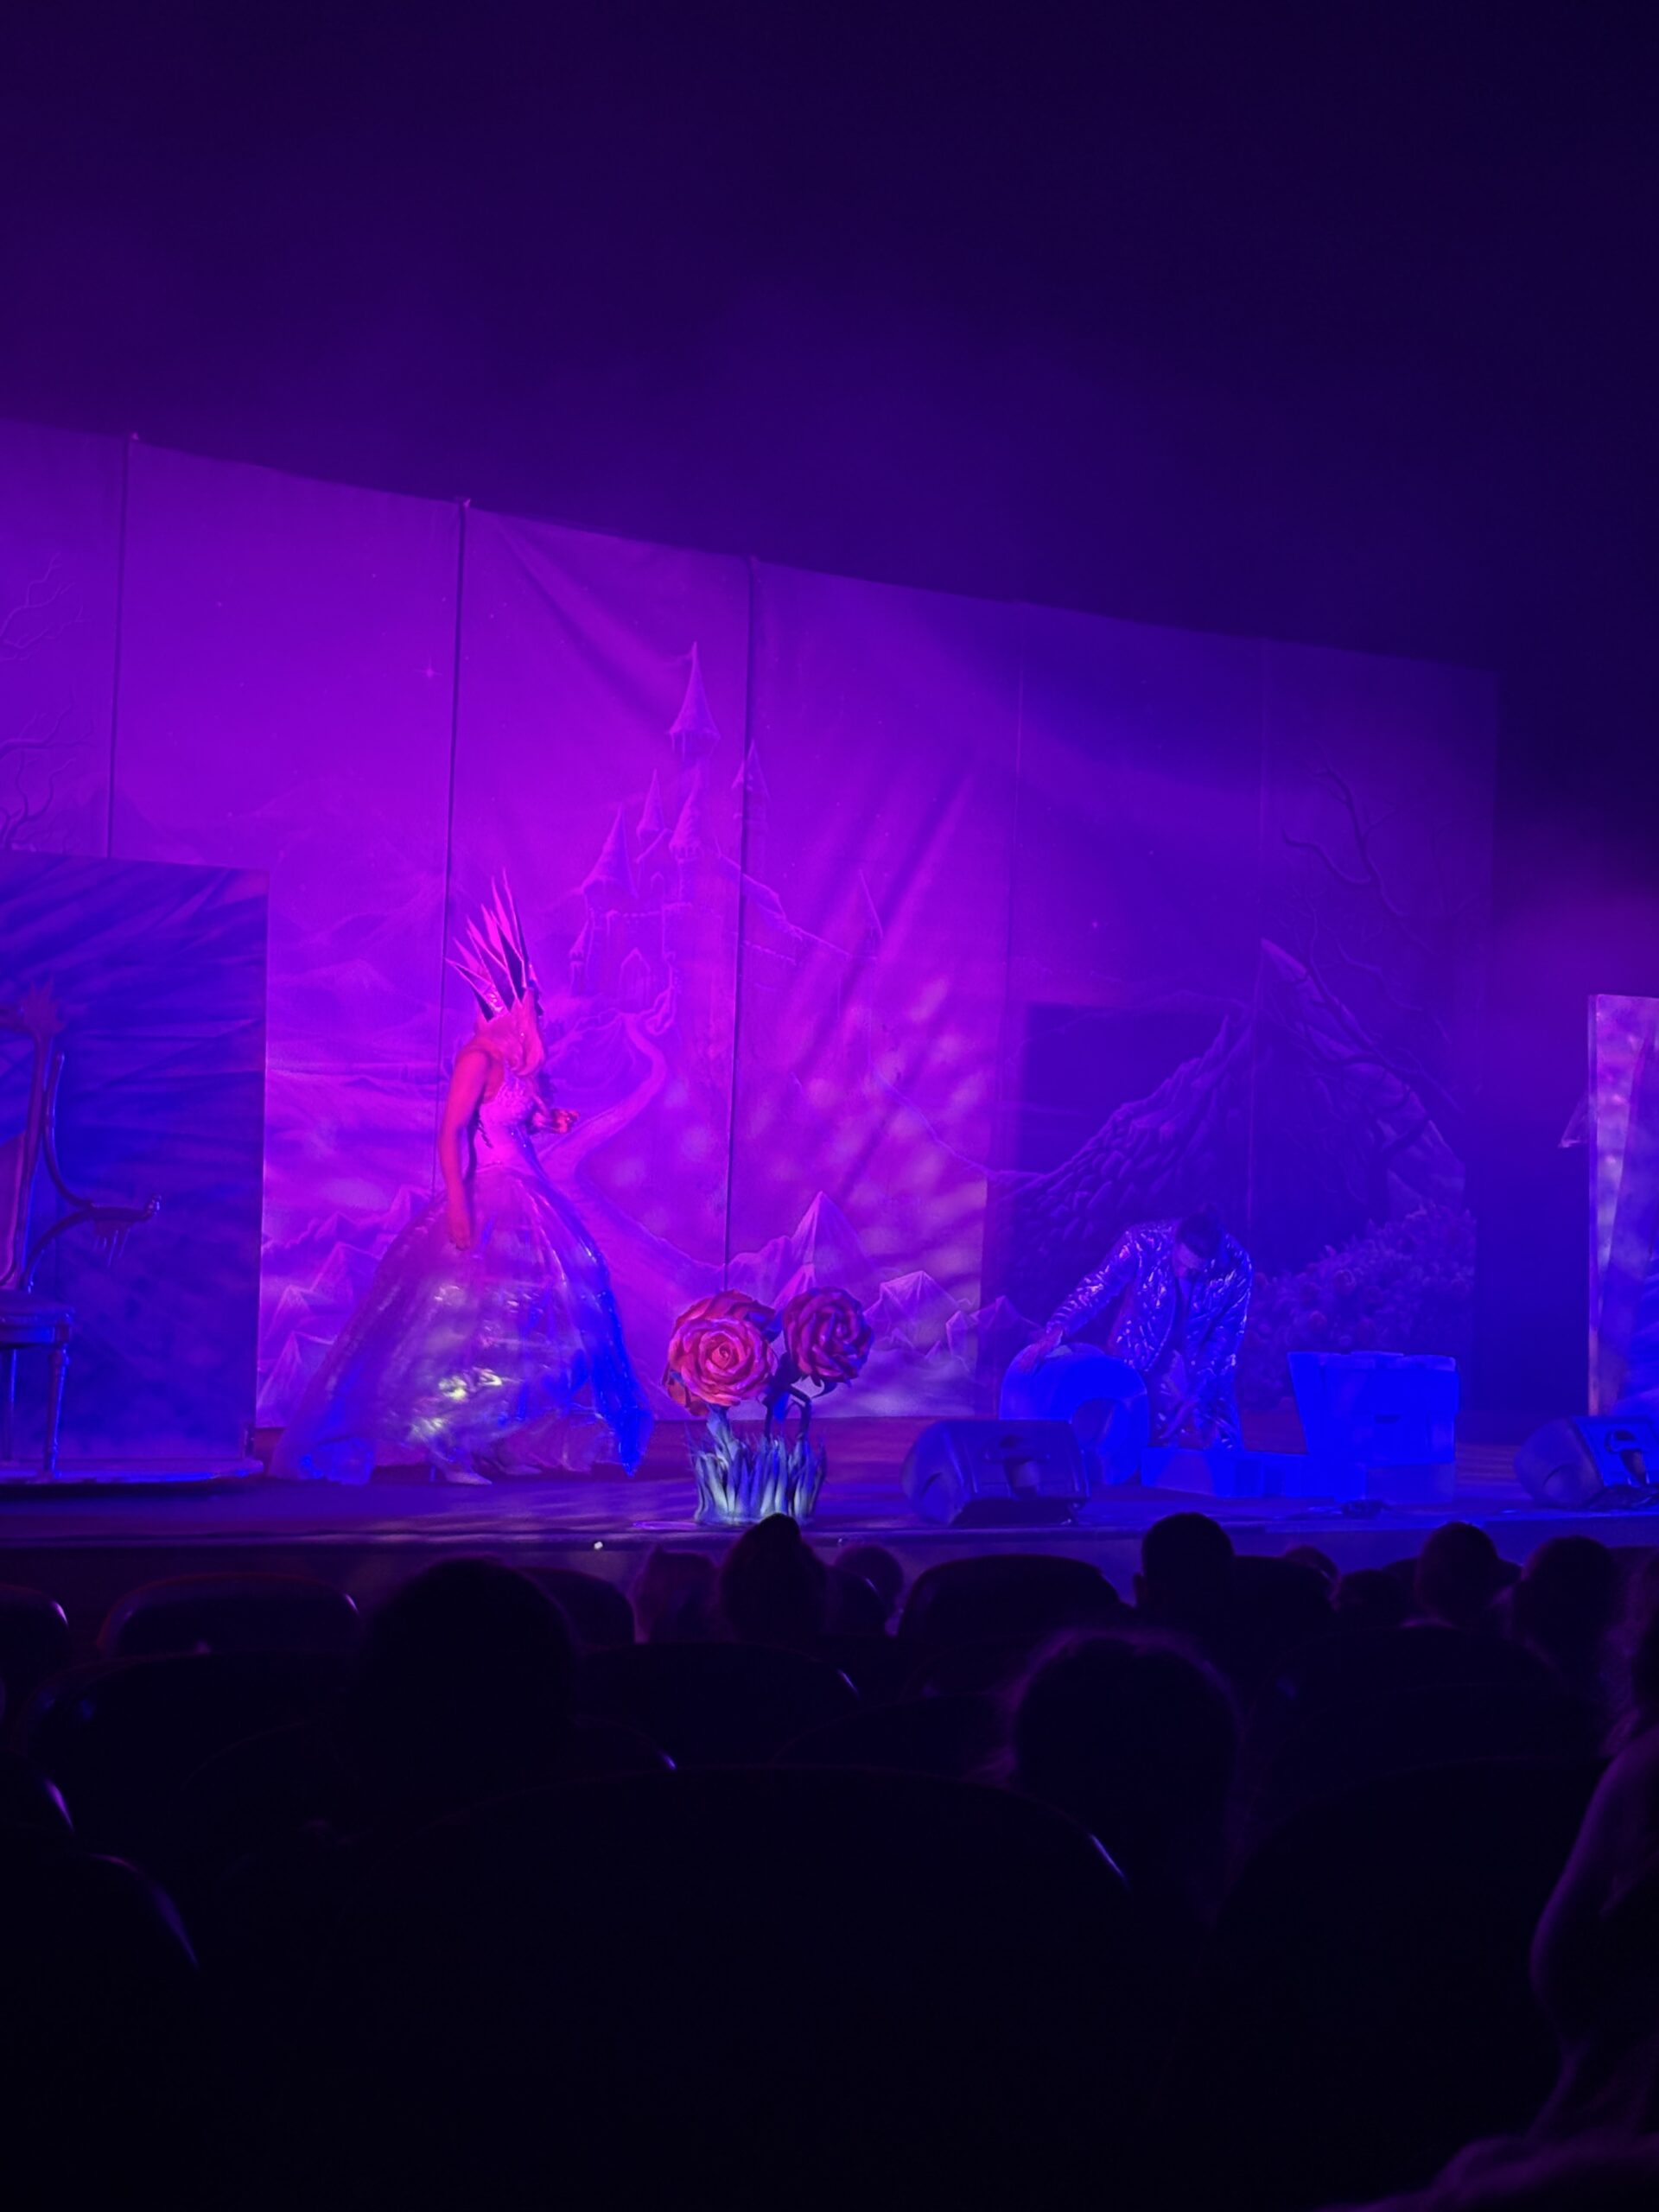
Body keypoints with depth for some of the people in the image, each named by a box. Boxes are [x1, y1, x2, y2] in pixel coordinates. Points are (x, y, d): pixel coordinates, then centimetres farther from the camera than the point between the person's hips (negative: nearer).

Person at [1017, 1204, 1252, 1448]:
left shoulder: (1236, 1265, -20)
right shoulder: (1143, 1242, -24)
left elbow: (1226, 1338, -14)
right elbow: (1096, 1288, -26)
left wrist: (1194, 1397, -18)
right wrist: (1058, 1330, -41)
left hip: (1200, 1366, 1)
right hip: (1136, 1360, -1)